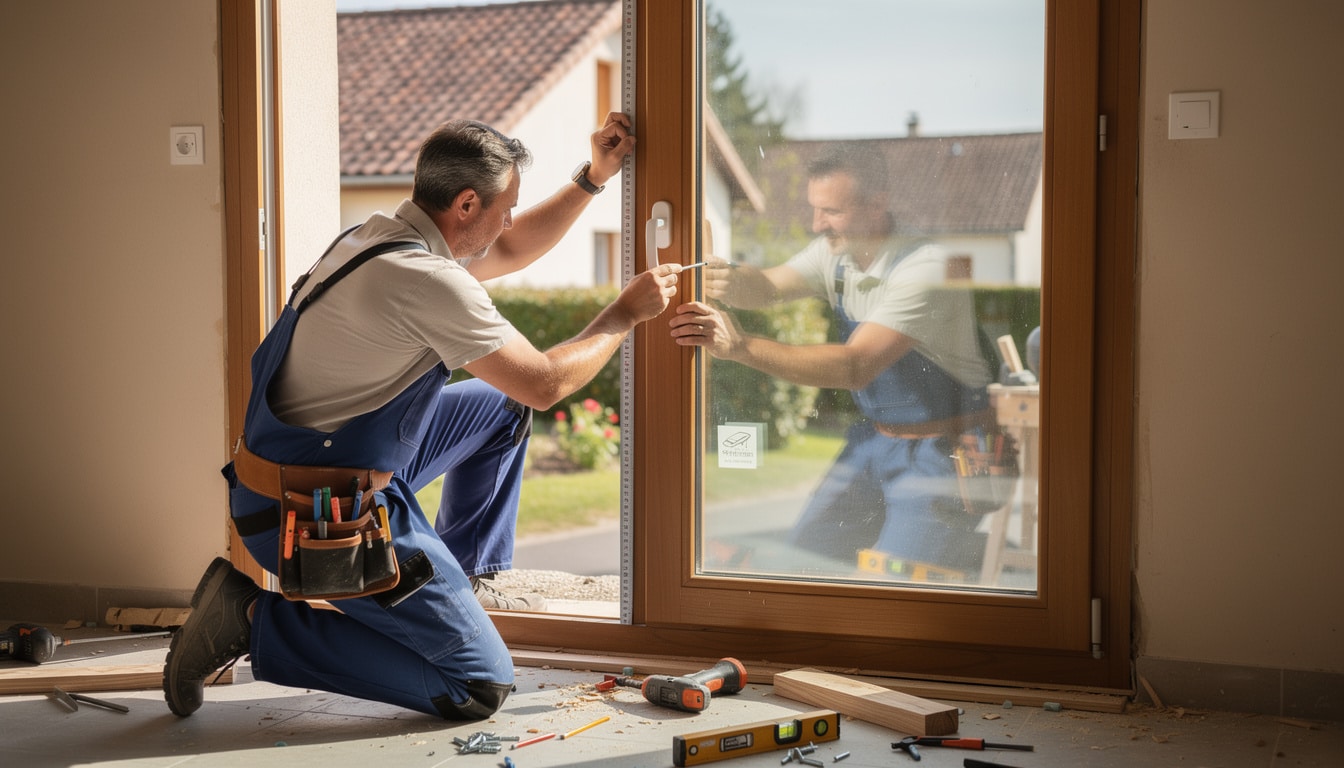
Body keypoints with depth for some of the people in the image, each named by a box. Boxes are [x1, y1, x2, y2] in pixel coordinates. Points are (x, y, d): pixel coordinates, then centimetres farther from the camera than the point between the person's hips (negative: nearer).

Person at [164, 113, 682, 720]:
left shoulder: (383, 236, 6)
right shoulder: (427, 281, -24)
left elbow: (510, 251, 23)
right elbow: (546, 383, -16)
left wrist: (593, 177, 18)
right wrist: (627, 312, -2)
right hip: (316, 519, -10)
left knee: (503, 405, 21)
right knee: (480, 686, -7)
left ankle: (462, 578, 28)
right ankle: (259, 620, -4)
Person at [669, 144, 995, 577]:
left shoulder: (926, 269, -25)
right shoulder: (834, 252, 1)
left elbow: (855, 367, -33)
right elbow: (769, 286, -13)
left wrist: (742, 348, -41)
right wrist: (733, 282, -38)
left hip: (940, 448, -8)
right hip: (872, 439, 8)